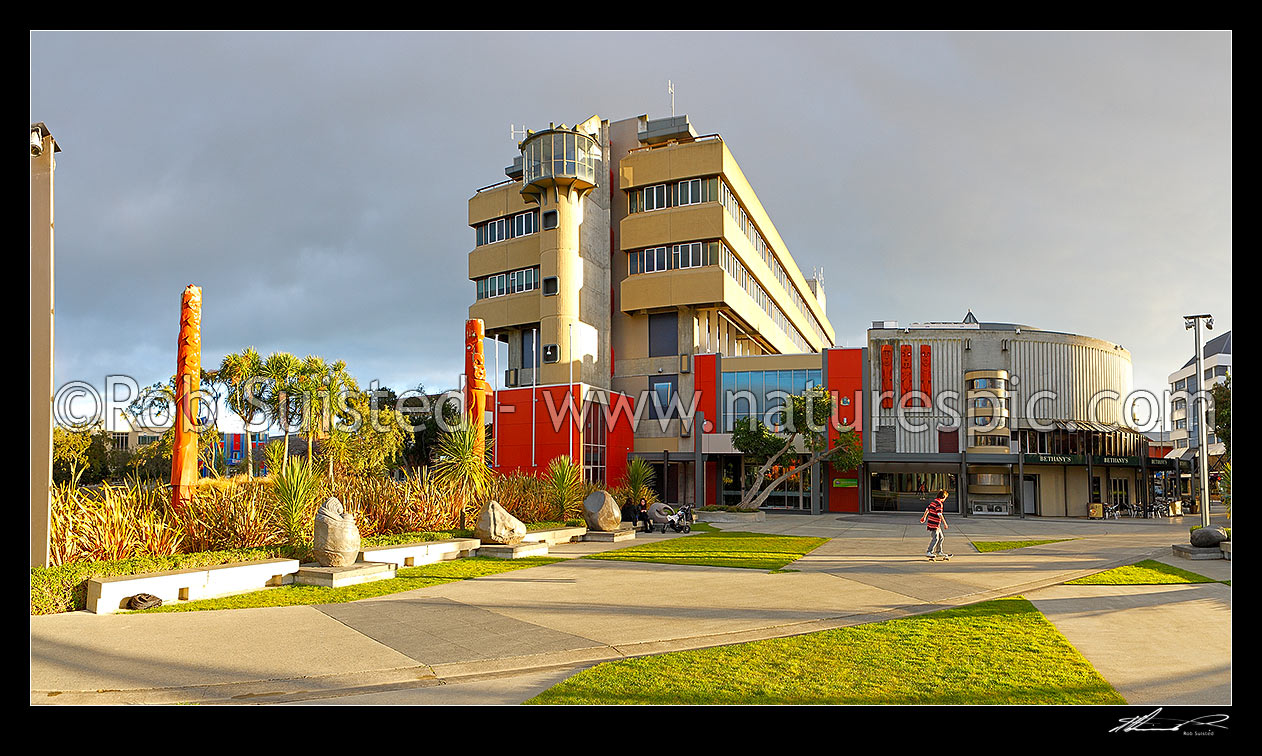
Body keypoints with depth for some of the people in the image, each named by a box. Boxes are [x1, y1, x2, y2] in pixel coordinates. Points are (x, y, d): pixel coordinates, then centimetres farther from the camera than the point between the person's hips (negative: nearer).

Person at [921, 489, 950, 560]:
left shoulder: (933, 502, 11)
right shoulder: (939, 504, -18)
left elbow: (927, 510, 22)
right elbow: (940, 514, -25)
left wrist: (924, 517, 36)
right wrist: (945, 524, -24)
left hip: (936, 525, 10)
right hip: (934, 524, -10)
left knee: (940, 537, 16)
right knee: (935, 538, -4)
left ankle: (939, 552, 25)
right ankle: (928, 552, 2)